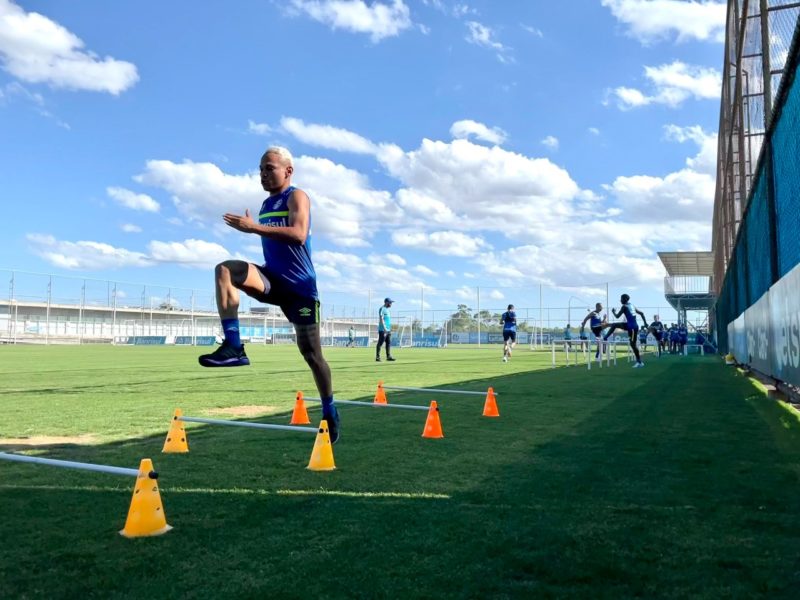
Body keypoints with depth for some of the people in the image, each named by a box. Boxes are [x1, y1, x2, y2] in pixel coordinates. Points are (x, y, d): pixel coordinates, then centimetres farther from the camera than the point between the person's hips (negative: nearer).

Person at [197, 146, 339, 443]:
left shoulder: (297, 196, -7)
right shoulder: (266, 205, 15)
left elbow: (299, 235, -26)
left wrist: (254, 227, -28)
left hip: (299, 285, -6)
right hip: (273, 280, 6)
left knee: (311, 353, 0)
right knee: (225, 270, -24)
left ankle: (329, 412, 21)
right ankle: (234, 347, -28)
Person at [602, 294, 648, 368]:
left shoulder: (624, 306, -9)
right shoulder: (632, 306, 15)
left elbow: (617, 316, -7)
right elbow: (641, 313, 16)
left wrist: (613, 311, 13)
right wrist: (645, 323, 19)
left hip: (632, 327, -9)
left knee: (633, 344, -2)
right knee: (614, 325, 16)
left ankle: (639, 362, 2)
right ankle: (605, 338, 20)